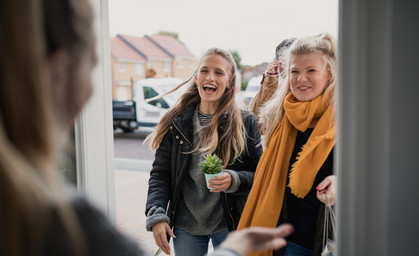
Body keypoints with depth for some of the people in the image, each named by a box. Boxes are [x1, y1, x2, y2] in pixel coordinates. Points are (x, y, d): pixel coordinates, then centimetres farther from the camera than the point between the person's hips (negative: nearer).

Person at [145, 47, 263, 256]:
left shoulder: (245, 122, -3)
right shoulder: (176, 122, 0)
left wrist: (234, 180, -21)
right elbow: (160, 174, 1)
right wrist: (156, 215, -10)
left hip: (229, 226, -1)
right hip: (185, 227, 1)